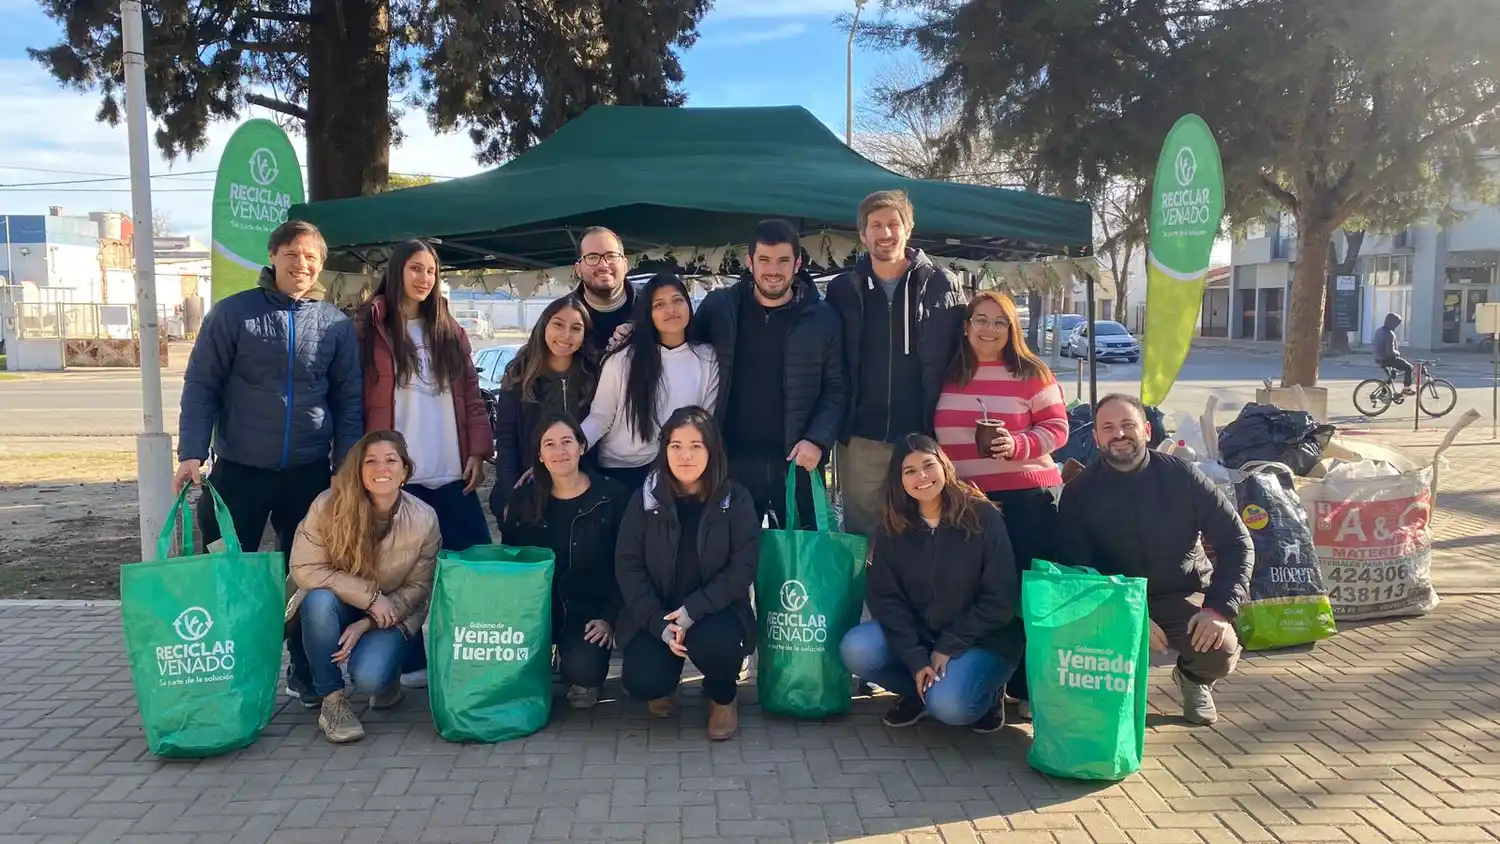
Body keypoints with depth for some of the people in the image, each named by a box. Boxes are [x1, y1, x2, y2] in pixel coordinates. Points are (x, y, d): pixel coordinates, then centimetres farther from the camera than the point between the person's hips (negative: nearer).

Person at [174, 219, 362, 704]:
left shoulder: (336, 324, 5)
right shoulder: (232, 313, -1)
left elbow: (348, 402, 6)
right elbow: (200, 387, -2)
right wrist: (192, 453, -12)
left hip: (309, 473, 2)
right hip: (239, 469, -1)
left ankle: (307, 672, 24)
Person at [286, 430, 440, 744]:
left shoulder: (424, 519, -18)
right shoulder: (329, 506, -21)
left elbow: (418, 588, -10)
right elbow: (304, 569, -19)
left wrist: (366, 624, -20)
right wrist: (369, 596, -25)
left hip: (391, 616, -1)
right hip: (336, 606, 1)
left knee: (369, 678, -28)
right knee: (319, 600, -34)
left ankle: (387, 674, 13)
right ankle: (332, 700, -15)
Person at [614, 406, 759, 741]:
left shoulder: (735, 500, -7)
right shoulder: (646, 498, -4)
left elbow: (742, 568, -11)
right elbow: (627, 566, -6)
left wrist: (693, 610, -23)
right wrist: (660, 624, -17)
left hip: (715, 610, -1)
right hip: (656, 613, 1)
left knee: (713, 643, -34)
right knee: (640, 682, -22)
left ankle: (722, 697, 4)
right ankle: (663, 686, 20)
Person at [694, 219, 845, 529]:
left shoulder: (822, 318, 1)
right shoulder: (718, 307, 2)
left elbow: (836, 389, 2)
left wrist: (818, 440, -9)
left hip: (795, 461, 0)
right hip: (731, 460, 0)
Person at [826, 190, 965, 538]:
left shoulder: (940, 285, 2)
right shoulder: (843, 290, 5)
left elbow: (959, 355, 2)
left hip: (923, 436, -1)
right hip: (861, 437, 1)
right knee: (861, 529, 8)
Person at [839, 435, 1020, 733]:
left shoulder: (983, 517, -13)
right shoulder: (892, 527, -3)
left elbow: (1001, 600, -12)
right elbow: (884, 596, -7)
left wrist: (949, 647, -15)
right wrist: (915, 658, -19)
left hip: (981, 640, -4)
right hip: (916, 635, 4)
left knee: (947, 705, -30)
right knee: (856, 650, -22)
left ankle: (985, 695, 6)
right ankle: (920, 692, 5)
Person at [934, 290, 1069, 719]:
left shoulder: (1031, 374, 1)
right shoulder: (948, 376, 10)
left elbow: (1056, 427, -2)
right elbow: (931, 433, 17)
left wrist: (1018, 445, -19)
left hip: (1026, 498, -3)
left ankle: (1029, 687, 9)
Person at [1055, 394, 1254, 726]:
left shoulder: (1181, 475, -7)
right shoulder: (1079, 492, -7)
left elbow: (1237, 541, -4)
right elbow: (1075, 571, -11)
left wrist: (1220, 607, -18)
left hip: (1182, 596, 1)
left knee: (1221, 651, -27)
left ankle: (1193, 678, 14)